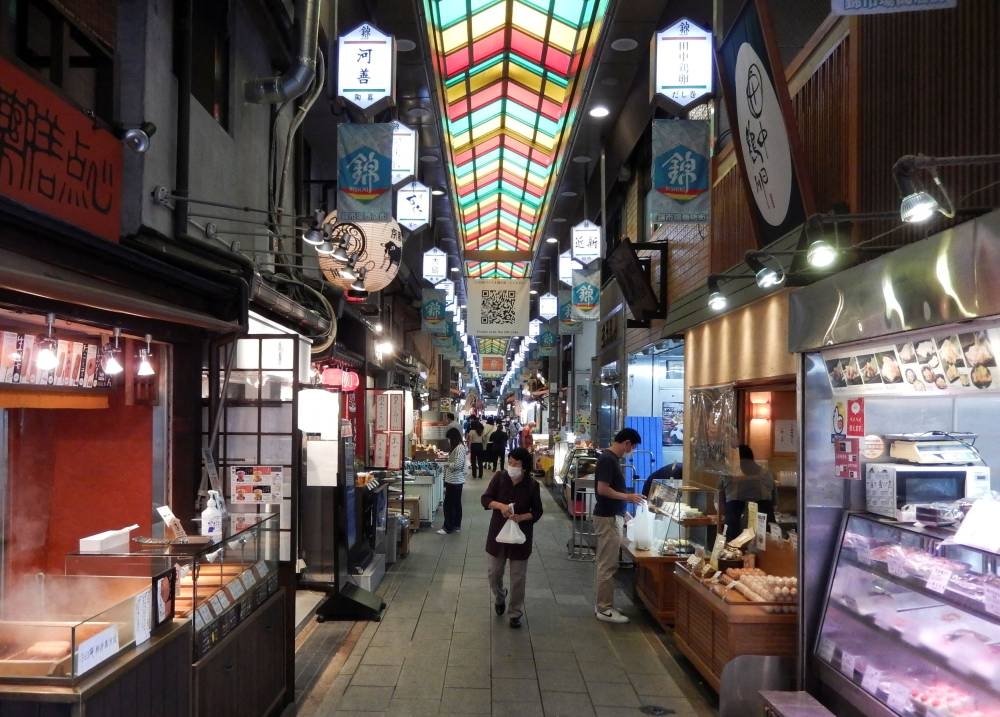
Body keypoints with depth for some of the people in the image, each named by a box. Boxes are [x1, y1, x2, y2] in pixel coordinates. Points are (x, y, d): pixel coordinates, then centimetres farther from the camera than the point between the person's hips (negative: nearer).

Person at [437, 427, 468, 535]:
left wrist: (447, 463, -10)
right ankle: (456, 526, 22)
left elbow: (457, 465, -24)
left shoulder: (459, 448, -18)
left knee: (449, 504, -3)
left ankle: (448, 527, 3)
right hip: (455, 480, 10)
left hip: (454, 481, -10)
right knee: (456, 503, 15)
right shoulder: (458, 447, 13)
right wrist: (448, 464, 7)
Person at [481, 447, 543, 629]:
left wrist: (521, 517, -22)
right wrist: (500, 506, -26)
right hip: (498, 532, 2)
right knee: (494, 573, 12)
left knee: (518, 577, 5)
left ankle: (516, 613, 22)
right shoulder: (500, 477, -8)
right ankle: (499, 597, 43)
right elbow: (485, 498, -7)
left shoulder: (532, 485, -11)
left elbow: (537, 512, -3)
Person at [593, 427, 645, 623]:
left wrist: (625, 505, 16)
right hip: (608, 518, -10)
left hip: (611, 516, 10)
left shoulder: (611, 458, 12)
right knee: (608, 565, -3)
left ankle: (601, 604, 22)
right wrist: (628, 497, -16)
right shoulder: (608, 459, -18)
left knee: (605, 563, 15)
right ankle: (604, 609, 3)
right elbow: (602, 489, -24)